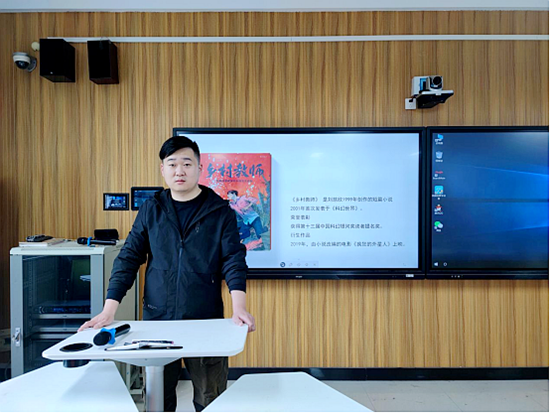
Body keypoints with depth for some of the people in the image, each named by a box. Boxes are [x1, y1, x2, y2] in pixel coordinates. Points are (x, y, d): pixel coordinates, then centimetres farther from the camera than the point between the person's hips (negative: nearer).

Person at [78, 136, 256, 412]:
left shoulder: (220, 211, -3)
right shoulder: (150, 210, 4)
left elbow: (233, 261, -7)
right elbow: (128, 258, 3)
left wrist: (239, 308, -20)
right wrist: (109, 311, -5)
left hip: (206, 322, -2)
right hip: (156, 320, 2)